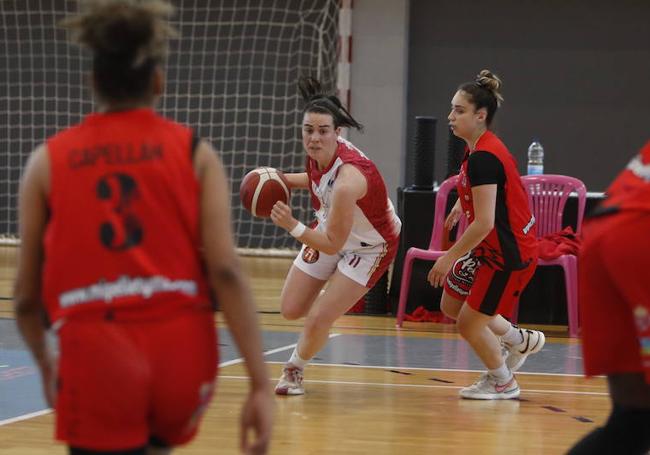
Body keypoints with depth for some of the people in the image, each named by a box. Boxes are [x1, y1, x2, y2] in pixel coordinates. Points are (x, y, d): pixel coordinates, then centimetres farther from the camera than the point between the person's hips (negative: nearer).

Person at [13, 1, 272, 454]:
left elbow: (26, 295, 11)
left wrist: (45, 361, 31)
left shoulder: (48, 161, 9)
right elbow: (226, 270, -5)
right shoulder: (194, 152, 7)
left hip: (96, 358, -1)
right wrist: (261, 385, -7)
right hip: (180, 350, 1)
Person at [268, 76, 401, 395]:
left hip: (370, 247, -7)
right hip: (331, 230, 7)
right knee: (291, 310, 7)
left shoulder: (348, 181, -40)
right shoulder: (319, 153, -19)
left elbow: (332, 245, -32)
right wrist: (285, 180, -6)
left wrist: (292, 225, -41)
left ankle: (295, 368, 19)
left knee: (318, 319, -11)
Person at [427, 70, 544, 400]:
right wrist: (463, 202, 27)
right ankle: (523, 341, 34)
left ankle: (503, 382, 23)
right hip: (491, 249, 10)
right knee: (451, 305, 18)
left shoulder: (483, 158, -26)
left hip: (509, 255, -10)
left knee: (469, 323, 0)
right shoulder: (477, 149, 2)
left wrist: (449, 258, -21)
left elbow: (484, 224, -28)